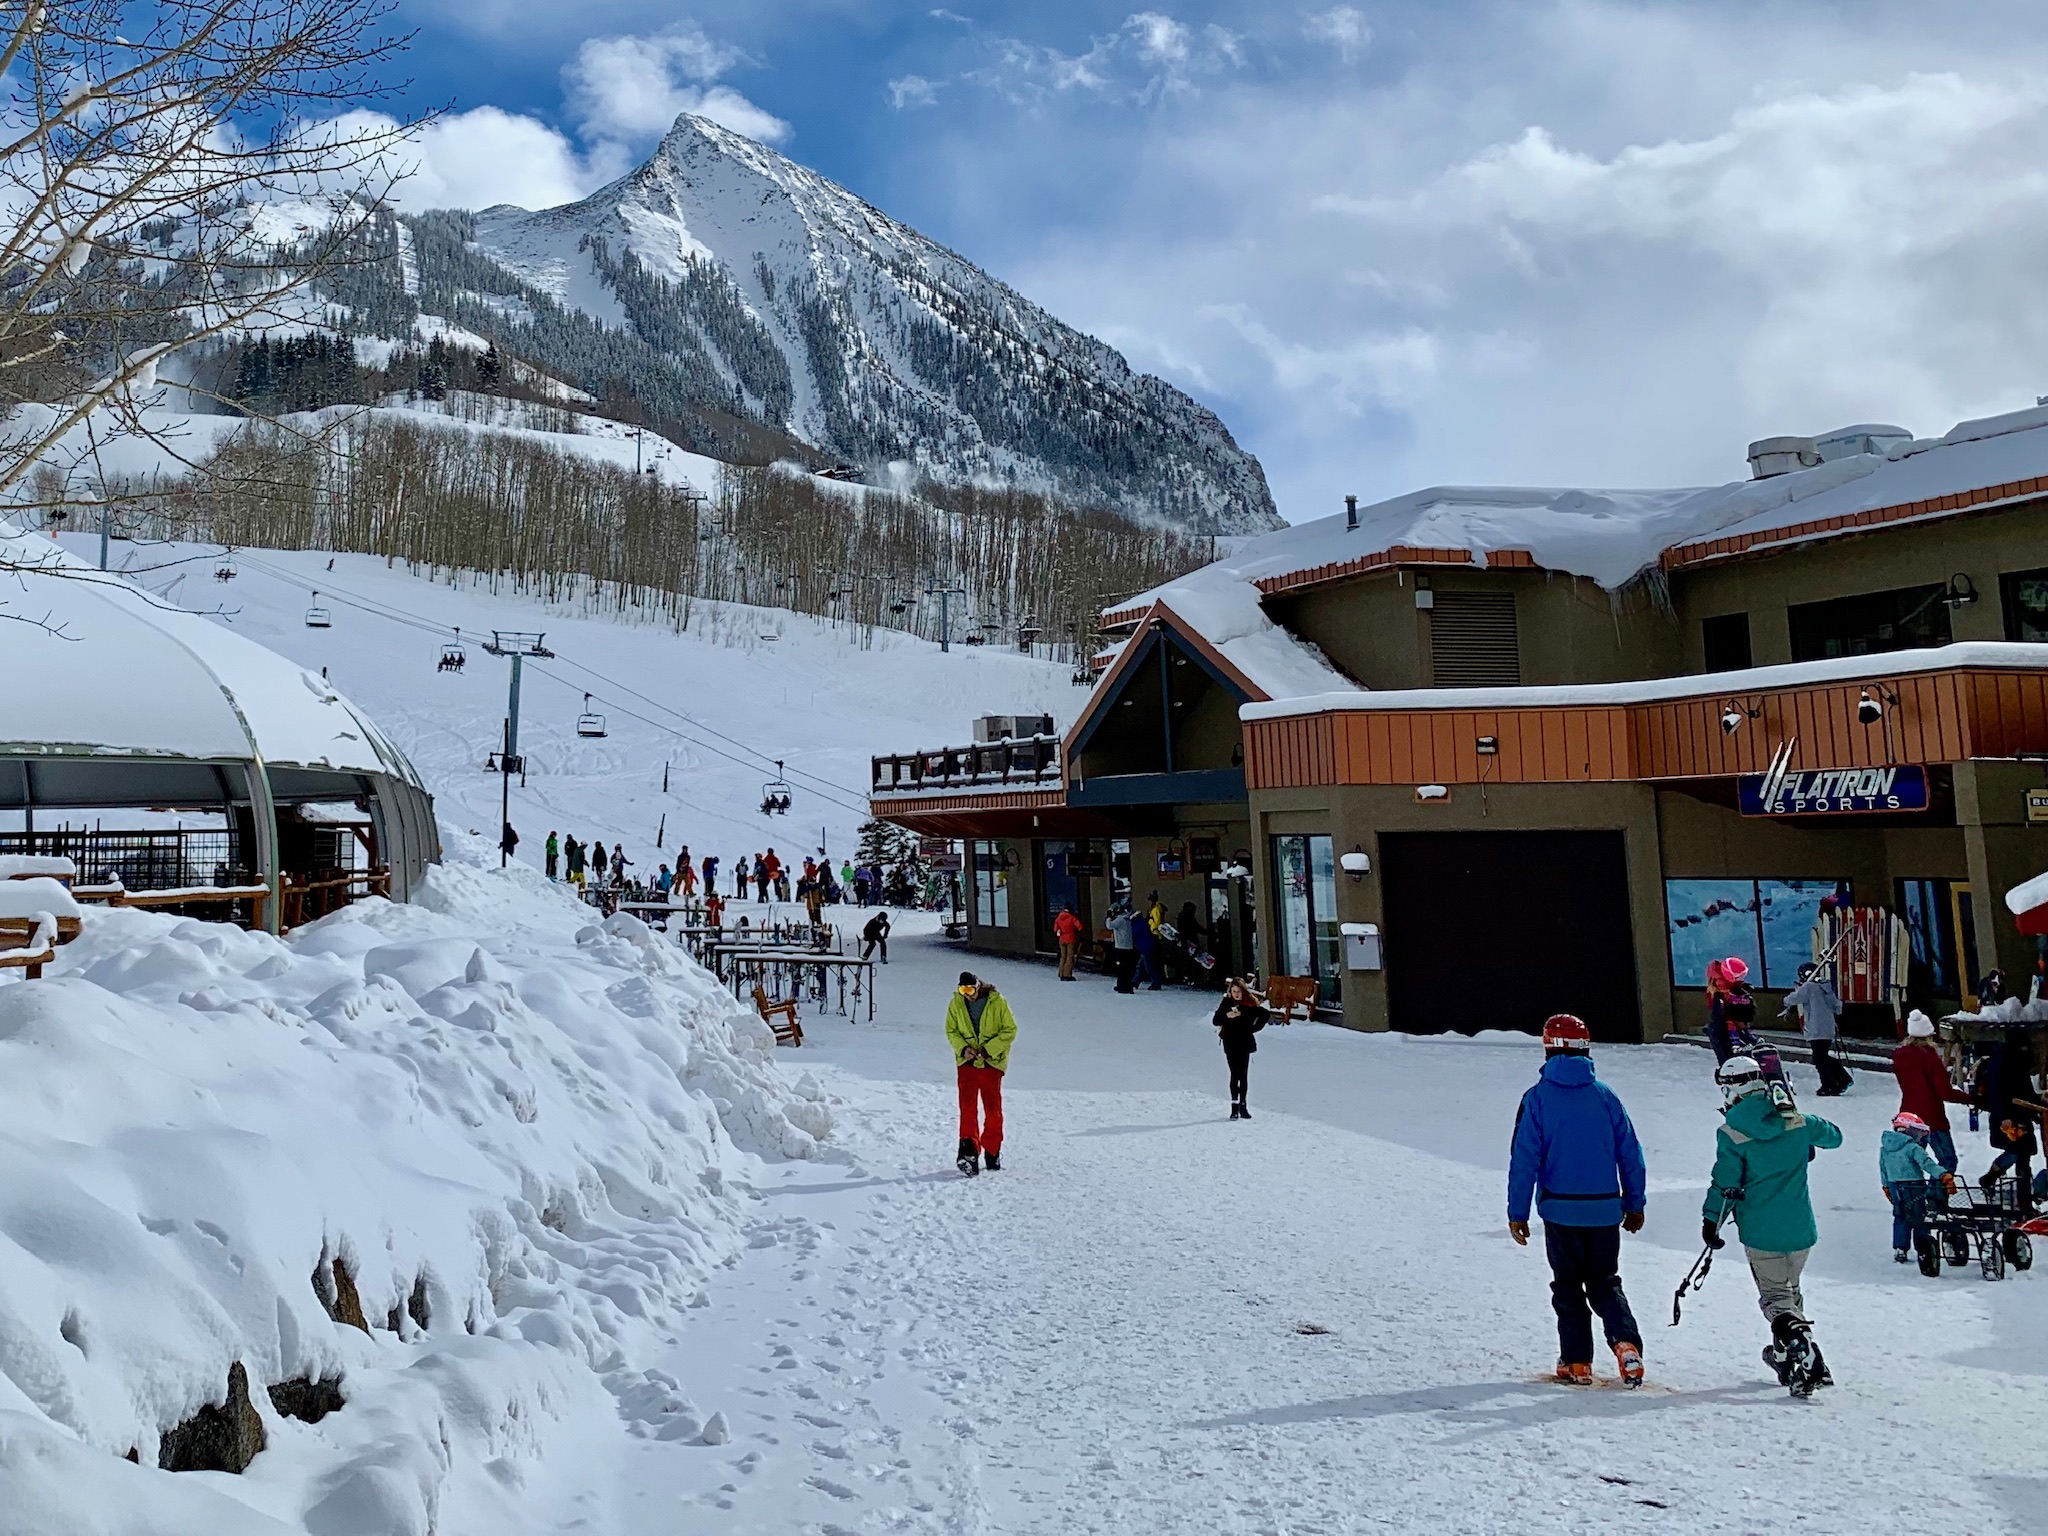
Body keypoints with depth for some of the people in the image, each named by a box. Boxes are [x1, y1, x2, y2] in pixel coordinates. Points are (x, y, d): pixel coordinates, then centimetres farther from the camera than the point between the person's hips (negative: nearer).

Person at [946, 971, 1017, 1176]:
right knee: (967, 1107, -10)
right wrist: (963, 1048, -11)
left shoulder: (997, 1002, -9)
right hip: (966, 1062, 1)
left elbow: (1010, 1029, -6)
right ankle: (969, 1149, -15)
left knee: (992, 1109, 7)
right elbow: (951, 1030, 8)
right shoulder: (956, 1003, -2)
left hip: (992, 1062, -1)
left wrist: (989, 1049, -15)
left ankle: (992, 1152, 20)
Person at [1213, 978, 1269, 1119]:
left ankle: (1242, 1105, 10)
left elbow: (1266, 1015, 5)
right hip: (1230, 1043, 0)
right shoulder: (1226, 1003, -1)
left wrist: (1254, 1028, 0)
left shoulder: (1250, 1004, -2)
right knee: (1235, 1075, -5)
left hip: (1245, 1043, 0)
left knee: (1243, 1075, 3)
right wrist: (1227, 1016, -22)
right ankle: (1234, 1106, -6)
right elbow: (1215, 1021, -5)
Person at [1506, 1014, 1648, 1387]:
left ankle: (1577, 1362, 9)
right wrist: (1635, 1204, 16)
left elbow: (1524, 1158, -9)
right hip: (1605, 1209, 2)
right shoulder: (1605, 1095, 1)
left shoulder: (1538, 1097, -7)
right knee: (1605, 1282, 15)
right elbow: (1631, 1153, 5)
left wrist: (1517, 1212, -3)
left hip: (1560, 1209, -2)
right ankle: (1627, 1345, -5)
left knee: (1568, 1286, 12)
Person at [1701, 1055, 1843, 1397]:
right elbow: (1834, 1136, 18)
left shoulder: (1731, 1133, -15)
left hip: (1761, 1232, -5)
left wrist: (1710, 1221, 0)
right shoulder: (1798, 1122, -2)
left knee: (1776, 1297, 4)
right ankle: (1785, 1356, 33)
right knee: (1790, 1289, 23)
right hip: (1801, 1228, 5)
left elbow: (1725, 1183, -12)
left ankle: (1805, 1357, -16)